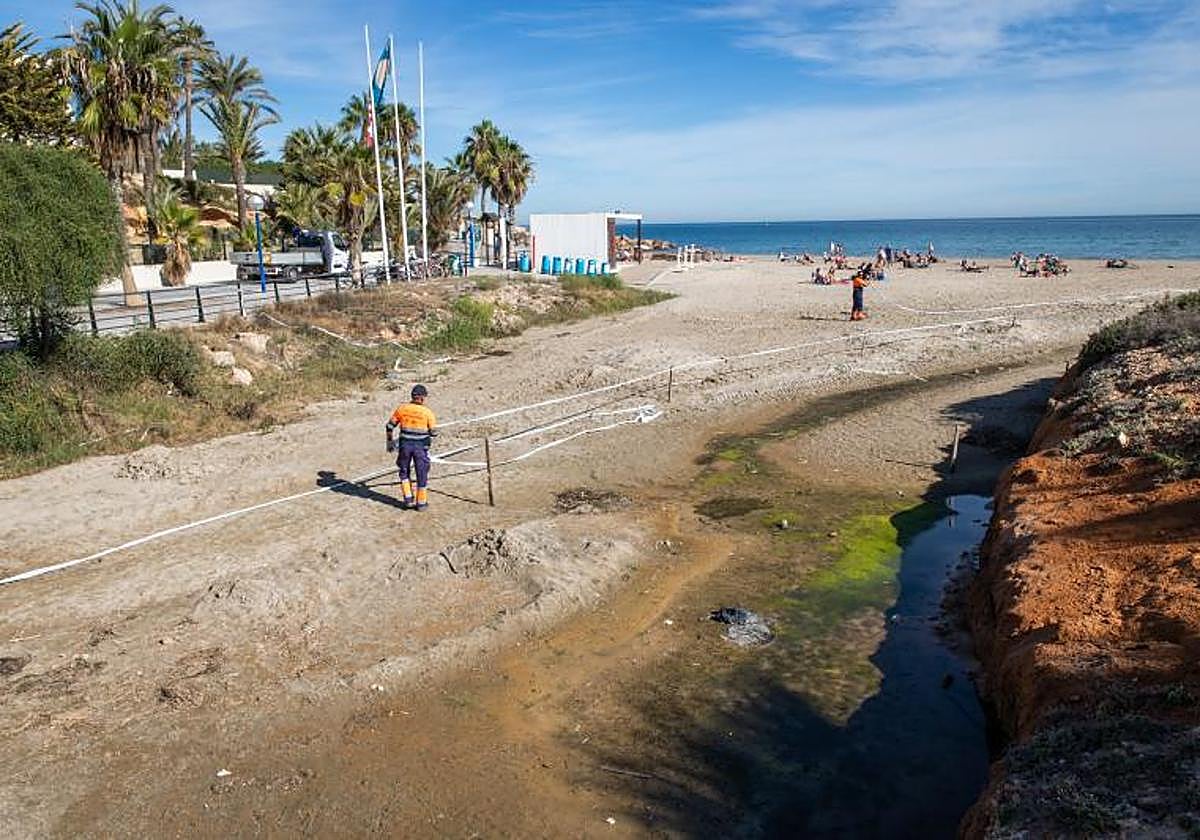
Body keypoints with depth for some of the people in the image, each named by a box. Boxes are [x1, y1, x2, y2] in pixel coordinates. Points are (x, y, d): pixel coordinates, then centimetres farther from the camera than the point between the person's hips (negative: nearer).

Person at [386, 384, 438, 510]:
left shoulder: (402, 409, 0)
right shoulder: (428, 413, -7)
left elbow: (390, 426, 6)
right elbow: (433, 432, -5)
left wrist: (390, 441, 18)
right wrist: (429, 442, 16)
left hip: (405, 444, 2)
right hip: (421, 446, -2)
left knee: (404, 472, 21)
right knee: (422, 474, 11)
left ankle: (408, 499, 19)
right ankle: (421, 502, 18)